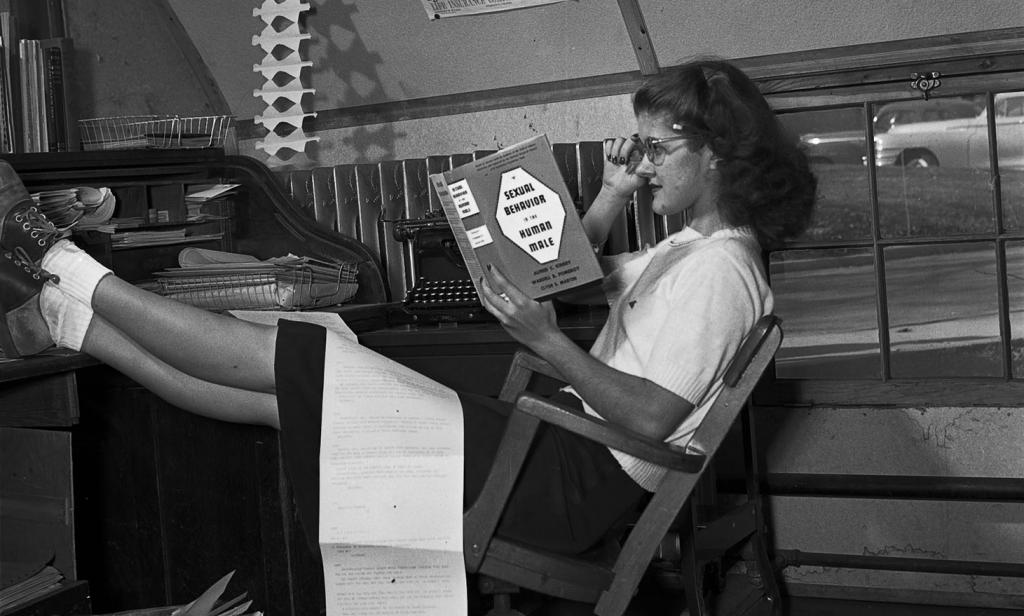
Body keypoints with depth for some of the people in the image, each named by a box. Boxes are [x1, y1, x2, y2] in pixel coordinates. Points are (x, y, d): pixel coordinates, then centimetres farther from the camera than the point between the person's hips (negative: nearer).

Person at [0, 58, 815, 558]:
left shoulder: (717, 268, -14)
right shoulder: (690, 247, 17)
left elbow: (651, 416, -21)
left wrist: (545, 340, -26)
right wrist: (612, 196, 11)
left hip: (578, 483, -9)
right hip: (565, 449, 9)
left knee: (304, 359, -12)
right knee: (282, 392, 4)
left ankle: (70, 275, -3)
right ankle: (70, 320, 8)